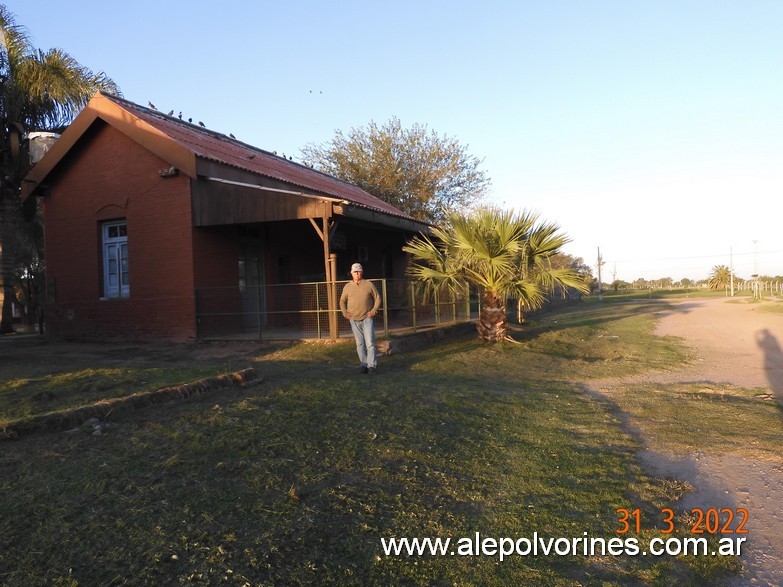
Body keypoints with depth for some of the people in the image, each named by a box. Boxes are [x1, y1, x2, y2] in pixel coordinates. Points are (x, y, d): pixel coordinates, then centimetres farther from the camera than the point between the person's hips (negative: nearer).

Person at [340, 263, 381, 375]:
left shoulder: (369, 285, 0)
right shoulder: (347, 286, 7)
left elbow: (378, 298, 5)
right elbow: (342, 301, 17)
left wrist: (373, 311, -5)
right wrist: (345, 313, 4)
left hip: (367, 318, -2)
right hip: (354, 320, 2)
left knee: (370, 342, -8)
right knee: (360, 343, 7)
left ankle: (372, 365, -7)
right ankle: (364, 364, 14)